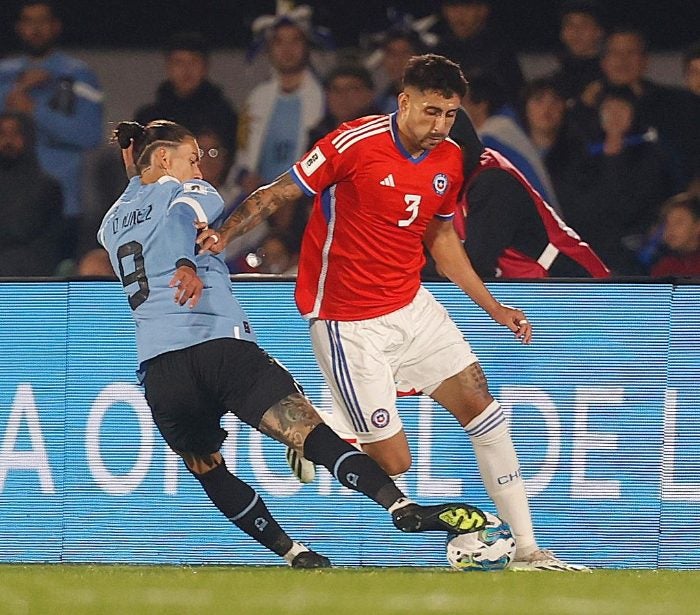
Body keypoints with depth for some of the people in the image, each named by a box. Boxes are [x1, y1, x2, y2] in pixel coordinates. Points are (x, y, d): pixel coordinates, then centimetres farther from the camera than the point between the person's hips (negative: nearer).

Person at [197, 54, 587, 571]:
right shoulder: (354, 143, -17)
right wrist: (222, 236, -28)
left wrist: (493, 307, 16)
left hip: (412, 306, 6)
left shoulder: (450, 160, 3)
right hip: (350, 324, -6)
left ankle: (527, 549, 5)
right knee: (394, 461, -8)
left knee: (482, 408, -4)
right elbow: (277, 194, -13)